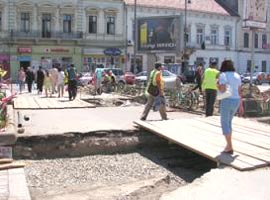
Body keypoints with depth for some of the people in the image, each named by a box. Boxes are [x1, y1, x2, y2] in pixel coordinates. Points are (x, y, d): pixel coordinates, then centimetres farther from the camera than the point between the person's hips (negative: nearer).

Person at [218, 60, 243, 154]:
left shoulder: (222, 75, -9)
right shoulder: (237, 76, 11)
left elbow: (222, 90, -20)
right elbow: (239, 92, 10)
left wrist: (218, 85, 3)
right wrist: (241, 105, 15)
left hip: (226, 101, -7)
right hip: (235, 101, 7)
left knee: (224, 124, 2)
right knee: (228, 122, 20)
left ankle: (230, 148, -1)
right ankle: (228, 145, 21)